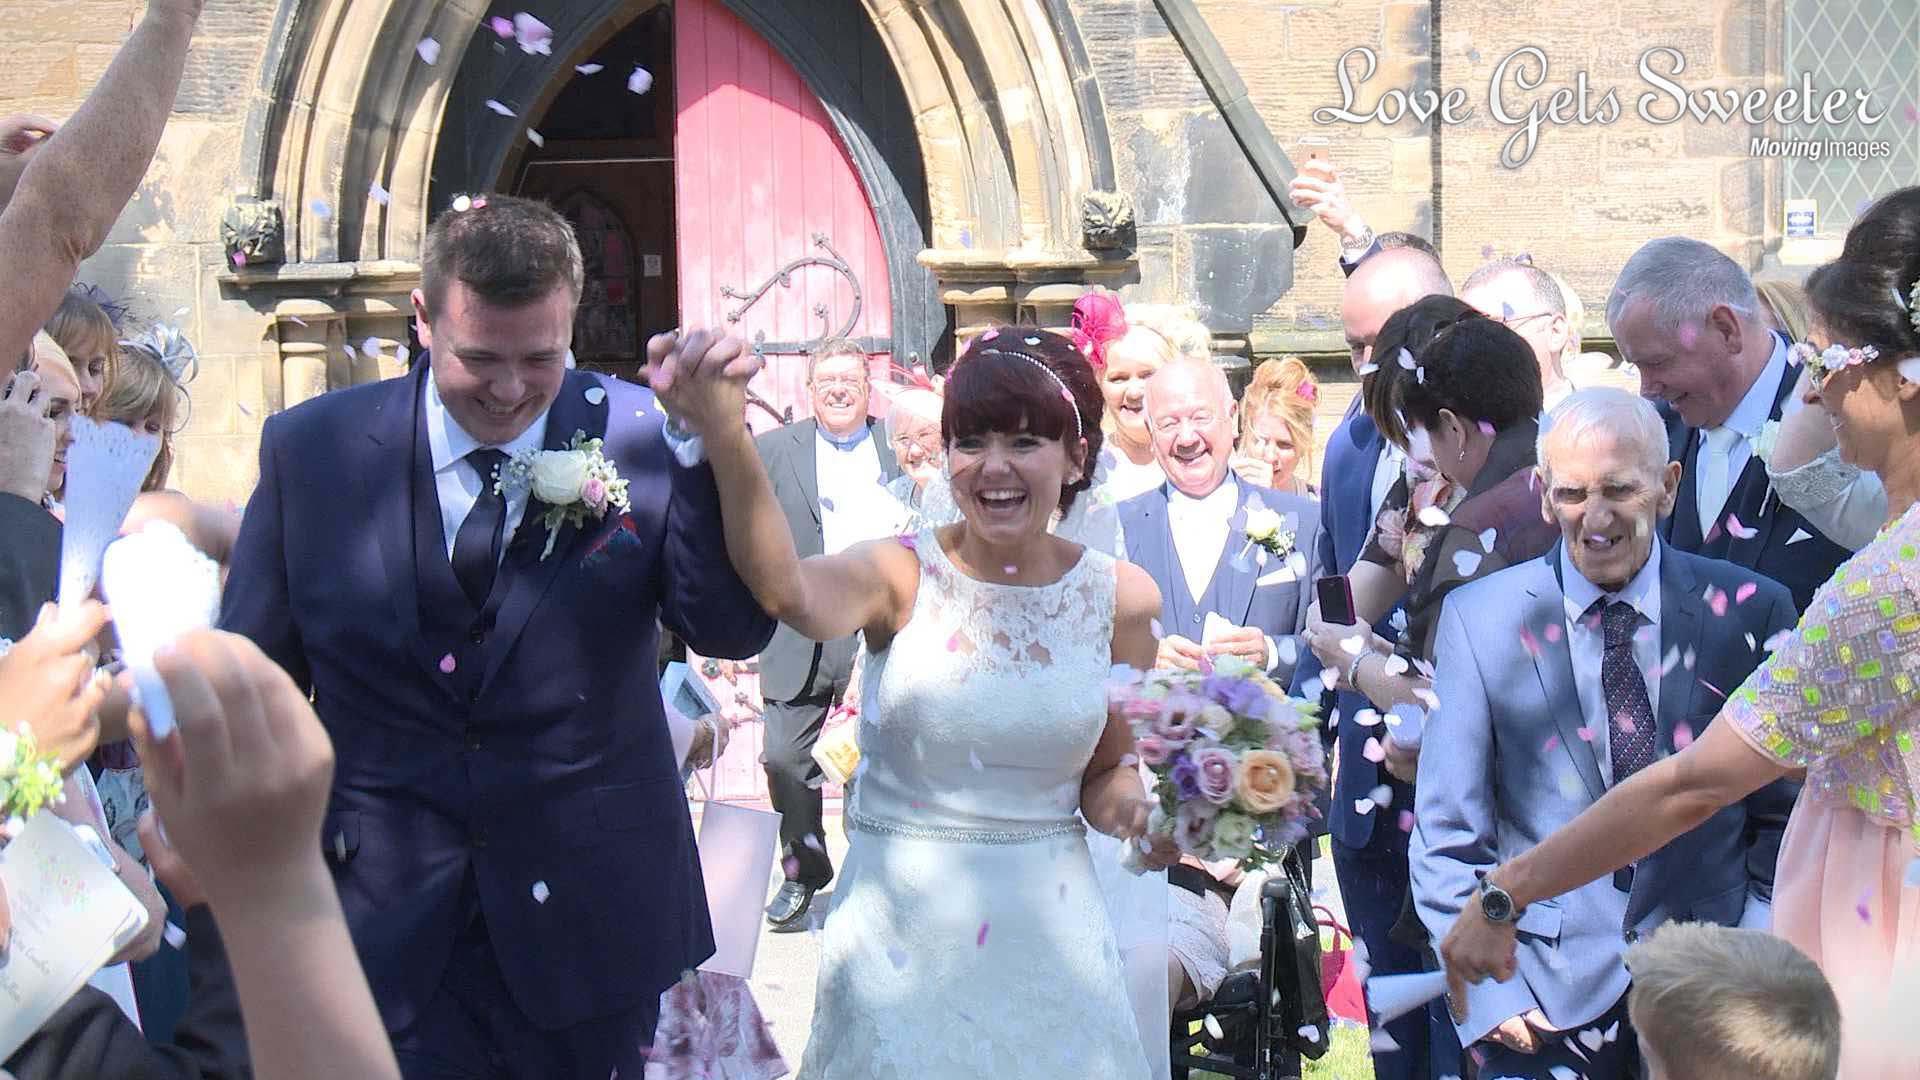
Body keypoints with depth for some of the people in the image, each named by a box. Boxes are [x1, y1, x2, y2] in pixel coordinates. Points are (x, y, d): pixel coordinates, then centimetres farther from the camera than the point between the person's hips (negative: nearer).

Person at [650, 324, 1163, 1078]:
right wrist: (726, 440, -50)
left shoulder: (1122, 597, -1)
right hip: (901, 926, -2)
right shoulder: (902, 576, -10)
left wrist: (1129, 802, -10)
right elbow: (791, 595, -34)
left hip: (1046, 928, 2)